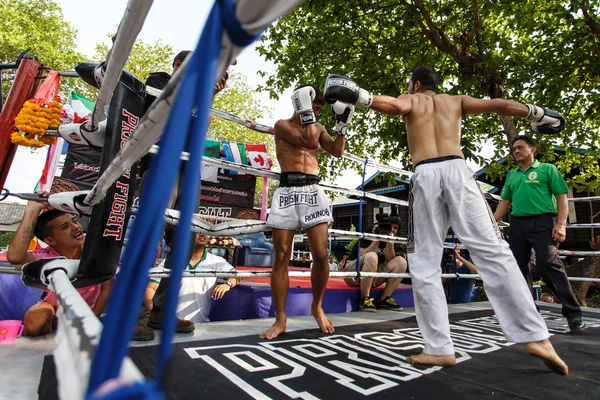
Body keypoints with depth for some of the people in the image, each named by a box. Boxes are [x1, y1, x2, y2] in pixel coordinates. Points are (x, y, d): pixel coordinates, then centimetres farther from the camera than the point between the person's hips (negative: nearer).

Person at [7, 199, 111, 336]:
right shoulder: (46, 258, -27)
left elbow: (107, 287, -15)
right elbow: (14, 256, -51)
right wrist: (32, 210, -46)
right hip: (56, 309, -2)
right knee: (35, 318, -30)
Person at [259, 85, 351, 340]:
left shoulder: (319, 128, 22)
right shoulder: (282, 125, 7)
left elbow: (337, 151, 11)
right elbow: (308, 141, -8)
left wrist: (343, 123, 8)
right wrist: (306, 111, -3)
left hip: (313, 191, 3)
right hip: (287, 191, -3)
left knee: (321, 255, -5)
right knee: (281, 258, -2)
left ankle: (317, 307, 19)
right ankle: (280, 319, 9)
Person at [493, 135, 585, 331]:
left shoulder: (547, 169, 6)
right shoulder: (511, 175, 19)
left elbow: (562, 198, 0)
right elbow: (505, 202, 18)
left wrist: (561, 224, -13)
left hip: (542, 222, -5)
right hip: (517, 224, 5)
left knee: (548, 264, -17)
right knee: (519, 269, 6)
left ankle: (573, 313, -3)